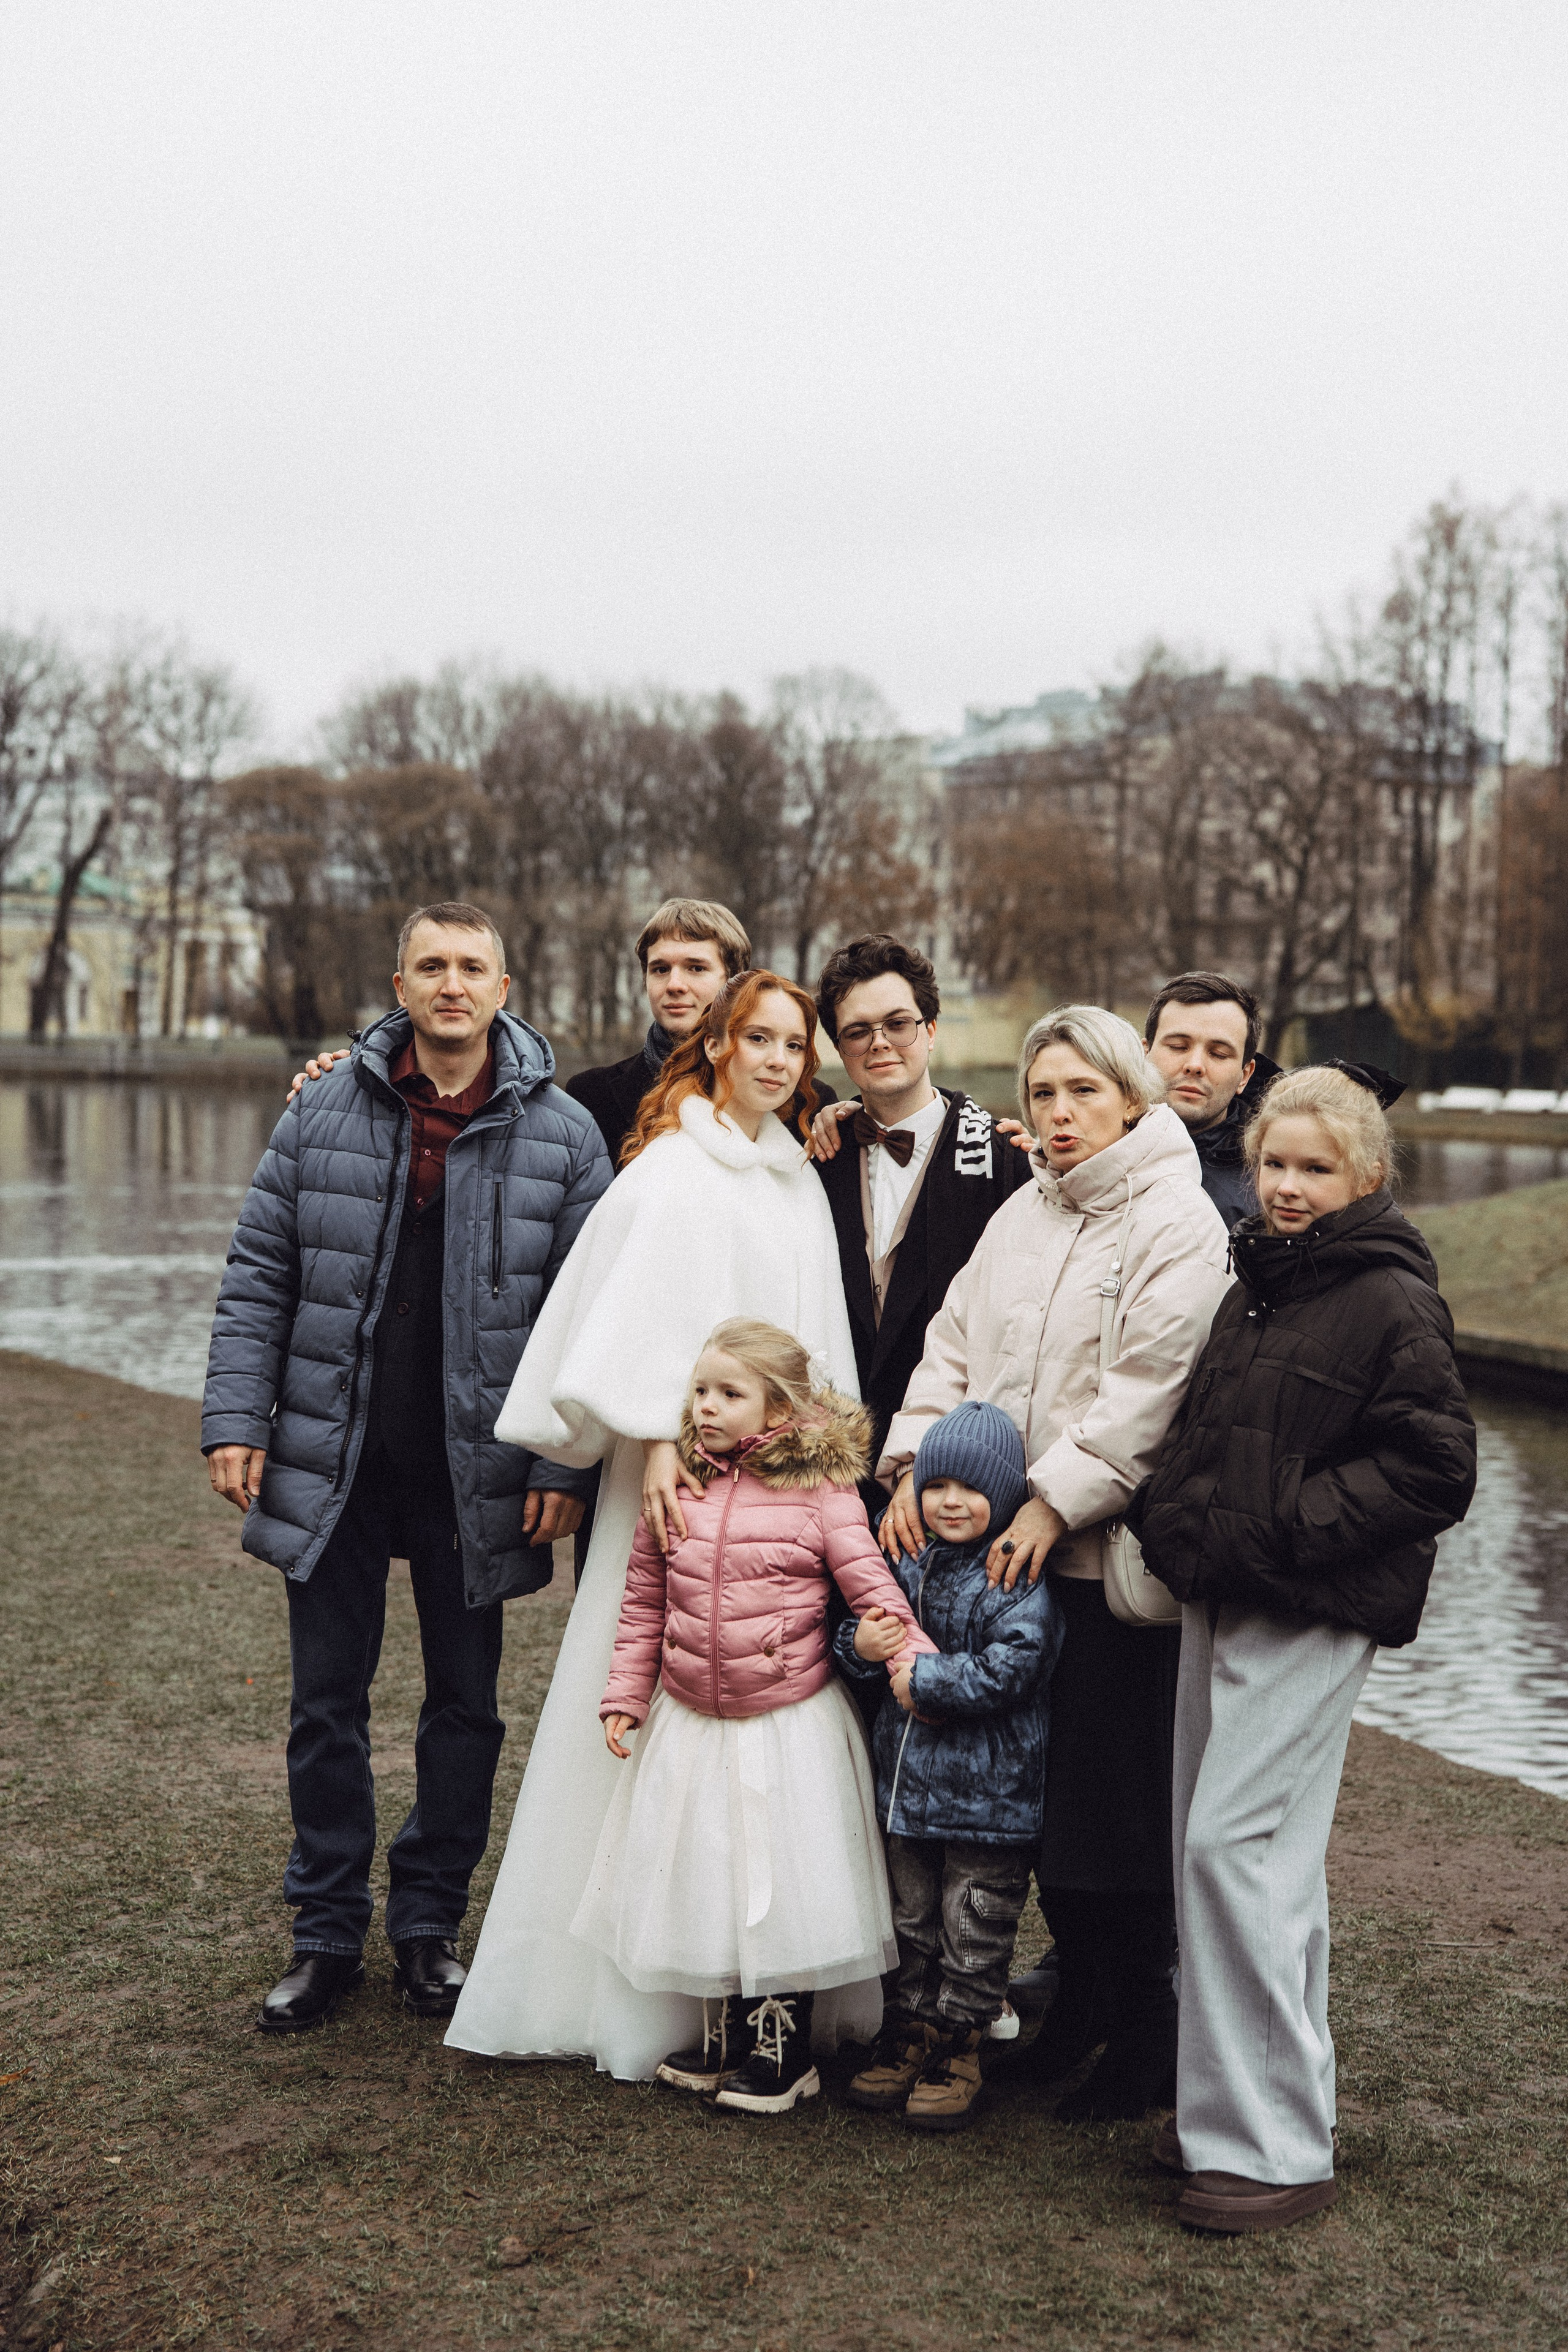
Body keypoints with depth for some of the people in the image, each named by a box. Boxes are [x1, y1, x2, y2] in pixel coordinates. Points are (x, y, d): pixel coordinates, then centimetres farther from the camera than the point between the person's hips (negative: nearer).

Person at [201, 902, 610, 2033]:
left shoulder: (562, 1134, -3)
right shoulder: (325, 1113, 0)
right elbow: (259, 1276, 4)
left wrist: (565, 1465, -7)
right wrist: (237, 1418, -4)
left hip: (476, 1475, -1)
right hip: (334, 1468, 1)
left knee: (465, 1706, 10)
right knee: (327, 1703, 8)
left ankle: (431, 1927, 26)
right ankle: (328, 1936, 22)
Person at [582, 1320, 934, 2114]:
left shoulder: (821, 1496, -10)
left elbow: (872, 1588, -11)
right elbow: (644, 1608, 9)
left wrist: (910, 1659, -23)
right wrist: (626, 1695, 6)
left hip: (791, 1724, -4)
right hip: (689, 1723, 5)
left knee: (783, 1885, 3)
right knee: (702, 1878, 13)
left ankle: (783, 2050, 18)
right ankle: (723, 2038, 28)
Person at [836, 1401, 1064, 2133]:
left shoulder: (1019, 1582, -15)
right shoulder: (908, 1565, 5)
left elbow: (1010, 1668, -24)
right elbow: (859, 1628, 14)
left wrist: (923, 1681, -20)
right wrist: (858, 1642, -9)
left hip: (990, 1791, -6)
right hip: (909, 1781, 6)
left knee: (973, 1934, 6)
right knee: (912, 1922, 18)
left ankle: (956, 2051, 18)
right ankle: (910, 2035, 31)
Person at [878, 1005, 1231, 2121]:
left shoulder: (1179, 1223, -9)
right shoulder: (1022, 1216, 15)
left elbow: (1144, 1390, -16)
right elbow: (955, 1344, 14)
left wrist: (1055, 1500, -19)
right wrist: (915, 1461, 1)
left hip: (1111, 1555, -7)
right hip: (996, 1541, 7)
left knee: (1114, 1804, -1)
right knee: (1035, 1788, 14)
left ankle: (1145, 2039, 14)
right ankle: (1080, 1997, 30)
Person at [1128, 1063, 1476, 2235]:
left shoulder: (1392, 1303, -10)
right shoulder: (1252, 1283, 16)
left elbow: (1433, 1470, -14)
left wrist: (1281, 1528, -18)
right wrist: (1172, 1509, 9)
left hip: (1312, 1614, -9)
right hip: (1220, 1599, 9)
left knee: (1237, 1845, -13)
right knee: (1227, 1849, 13)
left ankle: (1277, 2146, -4)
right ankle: (1233, 2104, 25)